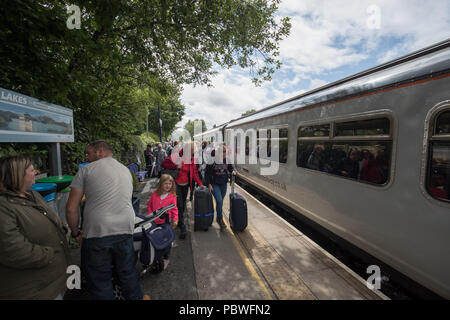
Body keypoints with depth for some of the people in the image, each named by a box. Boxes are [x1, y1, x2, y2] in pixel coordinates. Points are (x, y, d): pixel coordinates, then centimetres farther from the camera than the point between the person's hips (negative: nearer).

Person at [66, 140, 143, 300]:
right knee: (128, 274, 22)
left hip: (96, 233, -4)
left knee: (99, 281, 15)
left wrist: (76, 233, 13)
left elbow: (71, 209, -2)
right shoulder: (126, 170, 15)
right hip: (125, 230, 4)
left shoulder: (86, 170, 1)